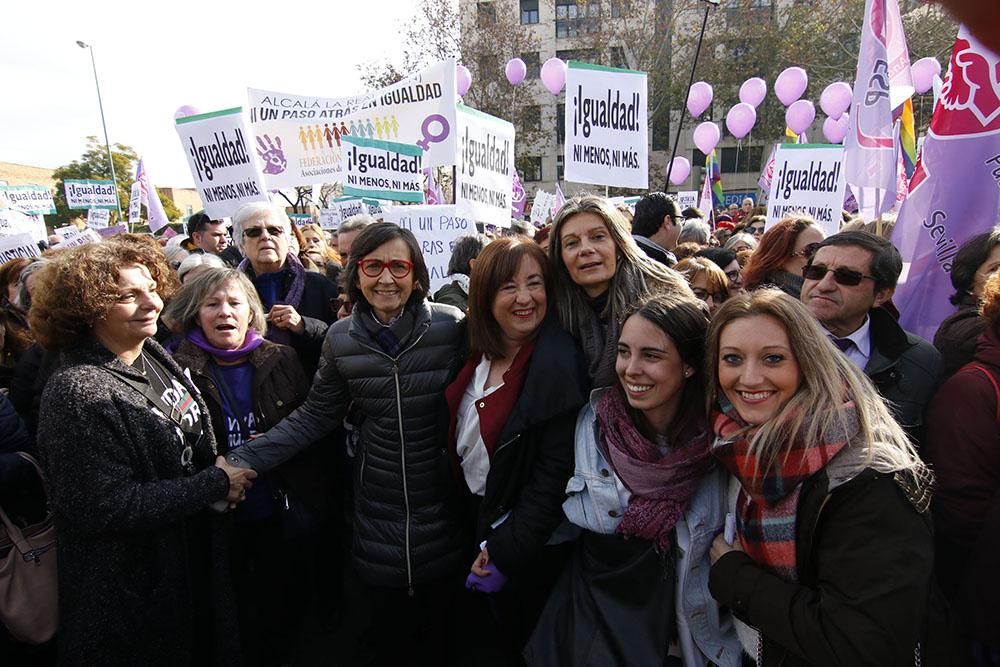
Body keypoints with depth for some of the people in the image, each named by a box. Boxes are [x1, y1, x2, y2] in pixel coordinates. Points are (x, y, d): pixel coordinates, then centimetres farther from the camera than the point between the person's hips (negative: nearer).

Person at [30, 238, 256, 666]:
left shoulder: (155, 358, -1)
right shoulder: (78, 393, -25)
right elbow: (105, 506, -29)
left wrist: (223, 472, -7)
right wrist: (216, 484, -22)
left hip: (195, 555, 7)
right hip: (134, 588, -7)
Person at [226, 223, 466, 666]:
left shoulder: (450, 326, -12)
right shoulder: (342, 338, -4)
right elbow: (314, 416, 2)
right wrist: (245, 459, -5)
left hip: (443, 509, -1)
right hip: (378, 512, 2)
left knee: (438, 626, 16)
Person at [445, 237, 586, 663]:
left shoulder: (557, 365, -25)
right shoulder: (480, 351, -3)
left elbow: (555, 475, -24)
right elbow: (461, 439, 6)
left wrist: (505, 552, -20)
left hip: (528, 545, -6)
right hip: (477, 518, 7)